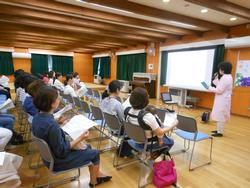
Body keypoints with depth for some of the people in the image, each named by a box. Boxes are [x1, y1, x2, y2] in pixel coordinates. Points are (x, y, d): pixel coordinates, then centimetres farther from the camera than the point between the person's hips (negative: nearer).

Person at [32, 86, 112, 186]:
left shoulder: (37, 117, -8)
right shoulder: (52, 125, -36)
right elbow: (61, 151, -27)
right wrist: (80, 138, -22)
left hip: (50, 155, 8)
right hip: (57, 161, -8)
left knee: (87, 147, 21)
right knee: (95, 153, 9)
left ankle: (97, 174, 36)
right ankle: (94, 181, 33)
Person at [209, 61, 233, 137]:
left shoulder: (225, 78, -21)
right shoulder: (228, 77, 12)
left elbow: (219, 90, -22)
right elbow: (220, 86, 14)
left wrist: (211, 88, -9)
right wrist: (216, 78, 9)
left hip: (222, 100, -11)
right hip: (223, 99, 11)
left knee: (220, 116, -2)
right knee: (220, 116, 18)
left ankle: (220, 132, 6)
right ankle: (219, 130, 30)